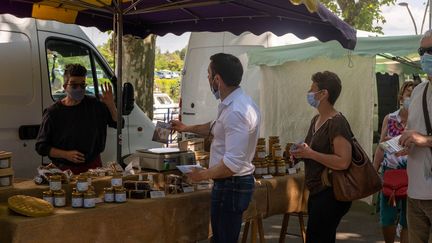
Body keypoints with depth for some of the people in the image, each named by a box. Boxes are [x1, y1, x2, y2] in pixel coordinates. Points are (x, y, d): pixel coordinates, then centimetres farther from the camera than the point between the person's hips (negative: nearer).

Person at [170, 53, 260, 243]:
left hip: (231, 186, -10)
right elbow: (217, 127, 28)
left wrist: (203, 175, -17)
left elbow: (233, 164, -31)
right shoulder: (235, 103, 7)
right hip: (232, 183, 10)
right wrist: (187, 128, 26)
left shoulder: (235, 111, -27)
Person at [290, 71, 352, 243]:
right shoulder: (316, 120, 12)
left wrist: (309, 153, -21)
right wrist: (301, 152, 5)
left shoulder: (337, 123, -17)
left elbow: (343, 162, -26)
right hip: (317, 192, 10)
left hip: (330, 195, -10)